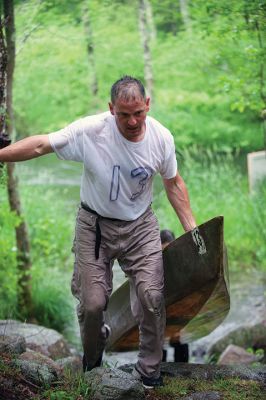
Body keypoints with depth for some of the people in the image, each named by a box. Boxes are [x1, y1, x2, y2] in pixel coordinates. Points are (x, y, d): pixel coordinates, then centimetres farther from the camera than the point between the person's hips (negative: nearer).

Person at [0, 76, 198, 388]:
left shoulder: (161, 137, -13)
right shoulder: (90, 130, -23)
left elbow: (174, 183, 2)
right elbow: (41, 145, -18)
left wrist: (192, 229, 2)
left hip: (140, 225, 2)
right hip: (95, 225, -2)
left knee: (153, 297, -7)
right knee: (92, 304, -1)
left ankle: (149, 371, 15)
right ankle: (91, 358, 34)